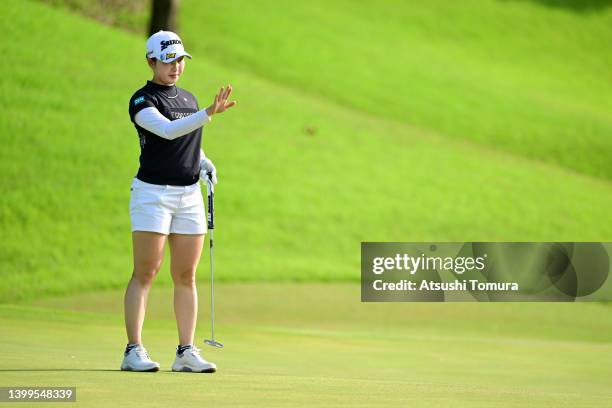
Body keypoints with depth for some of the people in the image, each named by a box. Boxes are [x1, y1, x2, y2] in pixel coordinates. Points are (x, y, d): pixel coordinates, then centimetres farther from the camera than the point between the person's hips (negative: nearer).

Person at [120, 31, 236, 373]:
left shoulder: (188, 99, 15)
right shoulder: (142, 101, -8)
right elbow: (167, 131, -27)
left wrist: (204, 162, 5)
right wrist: (209, 113, -38)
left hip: (189, 194, 6)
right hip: (153, 193, -6)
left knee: (186, 276, 5)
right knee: (146, 273, -8)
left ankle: (187, 352, 8)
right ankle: (134, 351, -8)